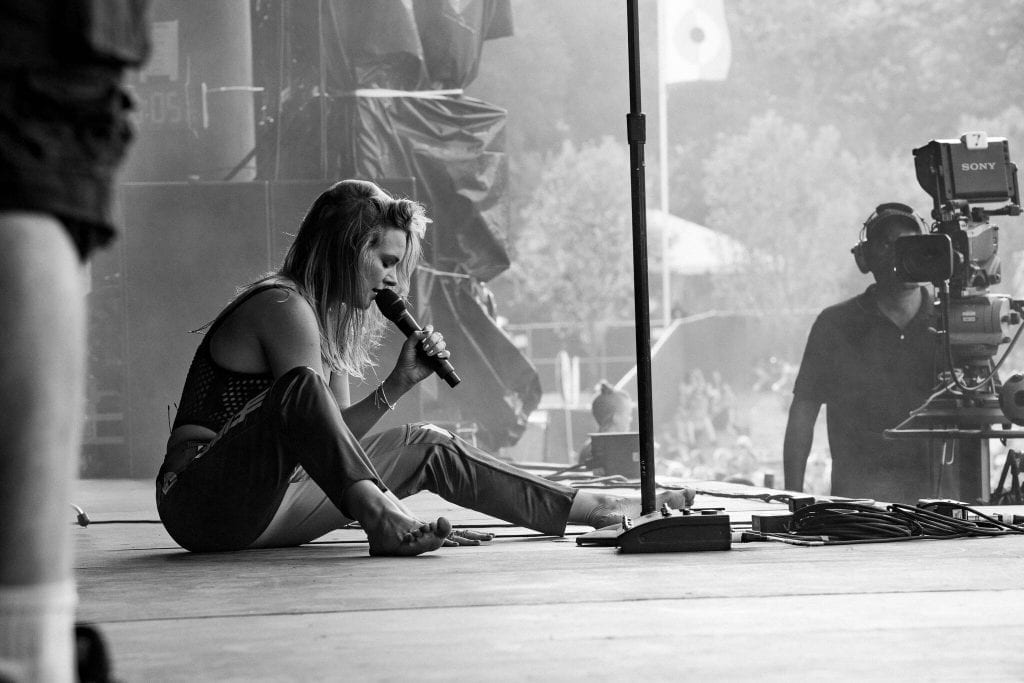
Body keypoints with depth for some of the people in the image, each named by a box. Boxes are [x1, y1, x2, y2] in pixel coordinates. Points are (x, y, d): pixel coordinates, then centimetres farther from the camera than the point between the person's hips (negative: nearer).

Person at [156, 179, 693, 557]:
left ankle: (591, 508, 14)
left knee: (425, 443, 11)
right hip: (200, 499, -9)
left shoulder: (326, 319, 16)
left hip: (267, 505, 9)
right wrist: (376, 512, -25)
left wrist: (398, 384, 3)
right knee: (298, 388, -35)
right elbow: (304, 406, -21)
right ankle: (388, 522, -50)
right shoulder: (284, 306, -13)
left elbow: (329, 439, 14)